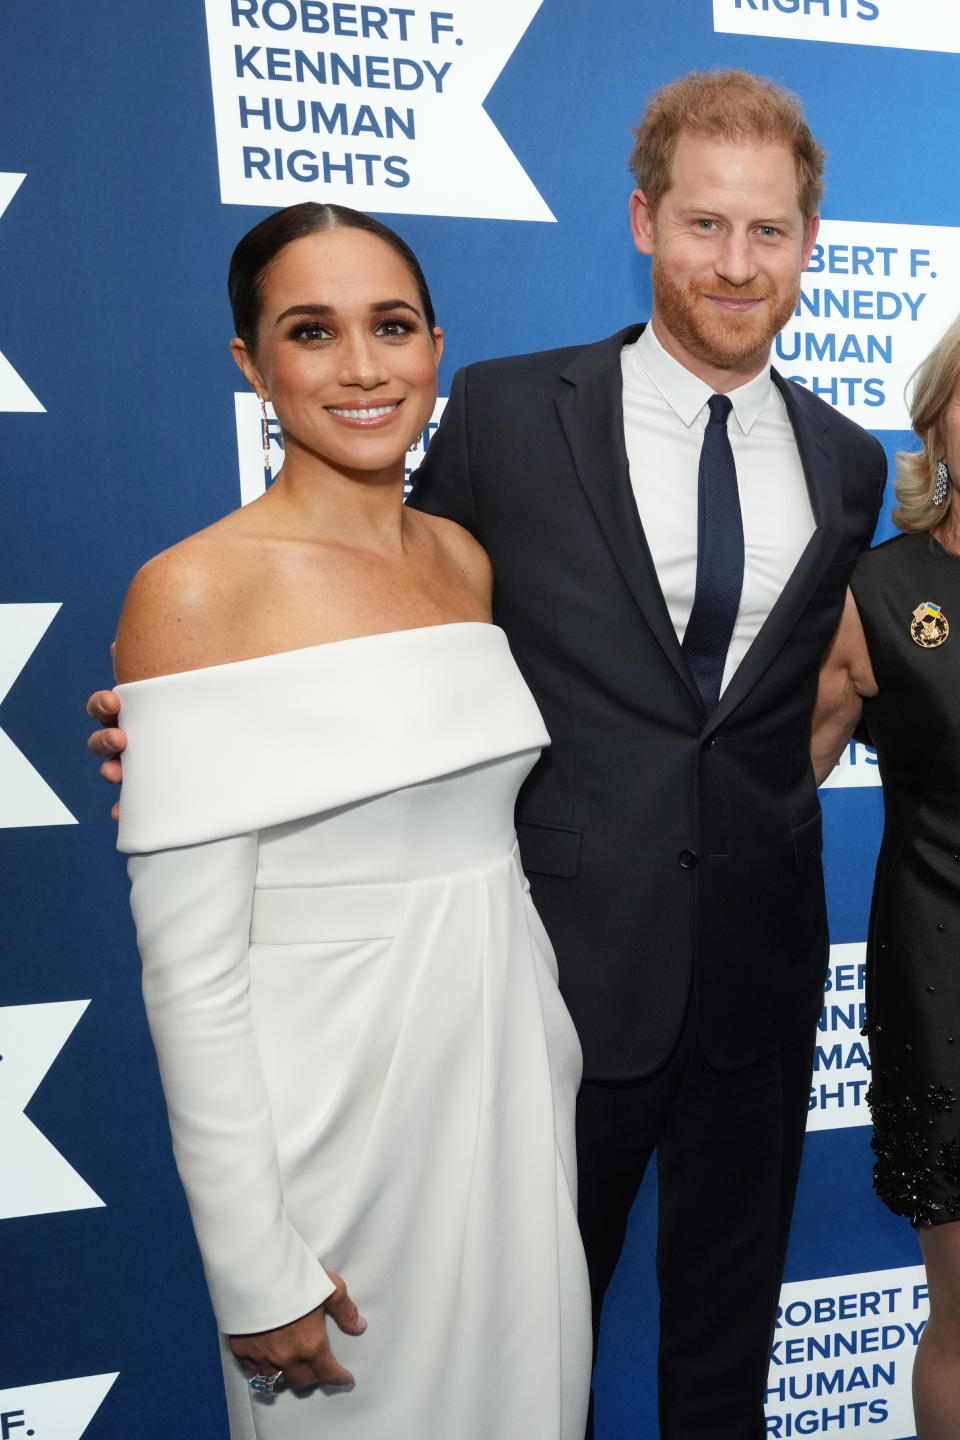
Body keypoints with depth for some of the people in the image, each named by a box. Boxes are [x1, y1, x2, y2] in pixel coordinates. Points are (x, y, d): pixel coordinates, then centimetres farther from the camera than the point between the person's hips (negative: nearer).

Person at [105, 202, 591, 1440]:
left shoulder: (465, 558, 4)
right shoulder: (194, 592, -15)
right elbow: (190, 966, -16)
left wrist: (548, 1044, 13)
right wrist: (256, 1269, -12)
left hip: (510, 1063, 6)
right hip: (334, 1093, -5)